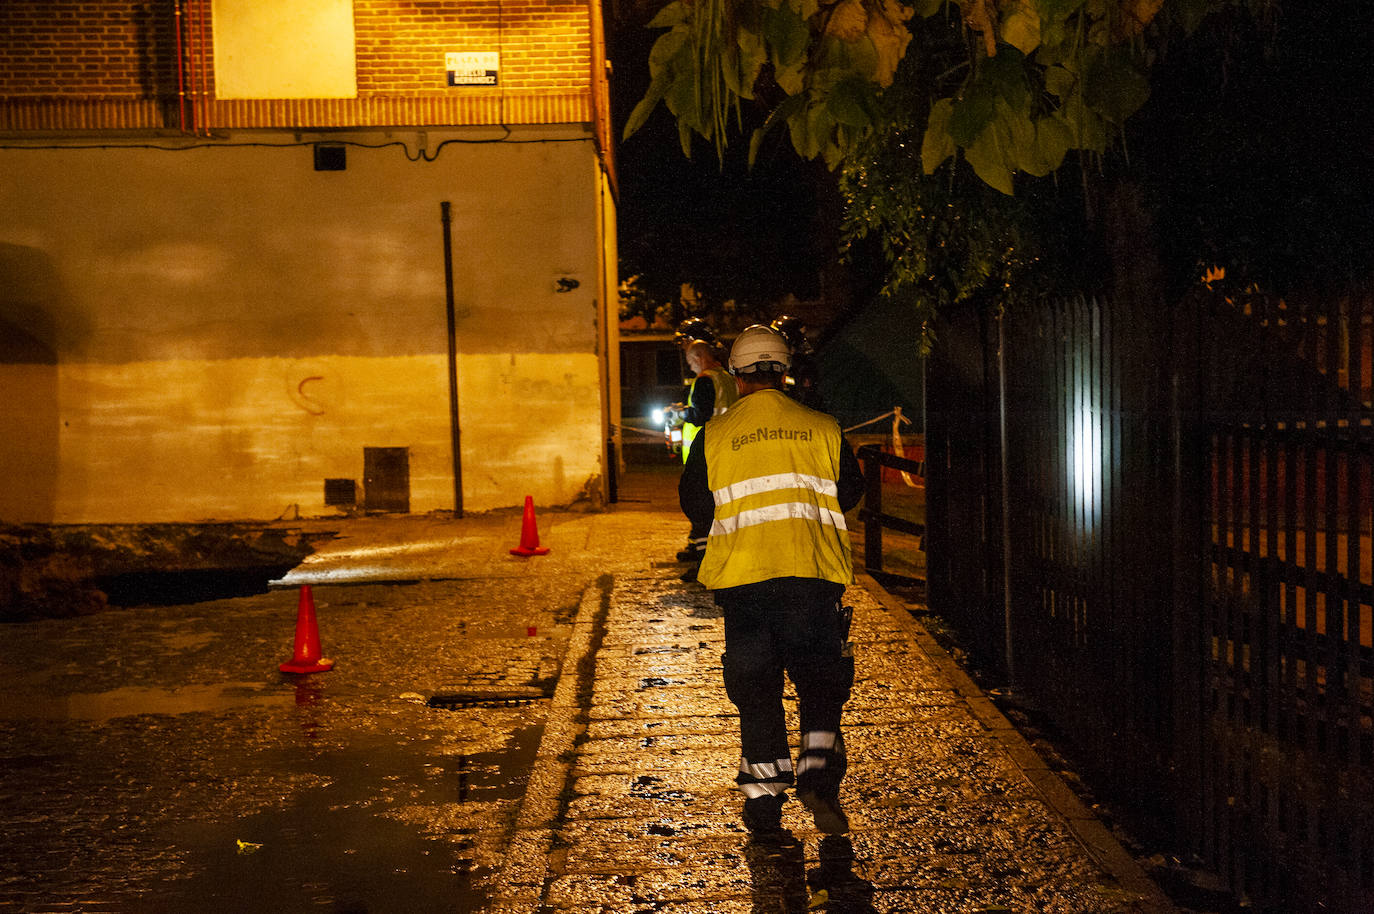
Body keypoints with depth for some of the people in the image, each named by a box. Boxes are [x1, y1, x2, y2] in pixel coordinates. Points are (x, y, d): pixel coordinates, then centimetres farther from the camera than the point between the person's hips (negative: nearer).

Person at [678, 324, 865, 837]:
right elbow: (850, 493, 13)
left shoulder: (714, 435, 2)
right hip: (813, 573, 0)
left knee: (755, 688, 9)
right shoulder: (822, 429, 4)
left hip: (743, 574, 0)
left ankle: (764, 802, 11)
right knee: (821, 679, 11)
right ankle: (819, 771, -8)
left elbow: (694, 505, 7)